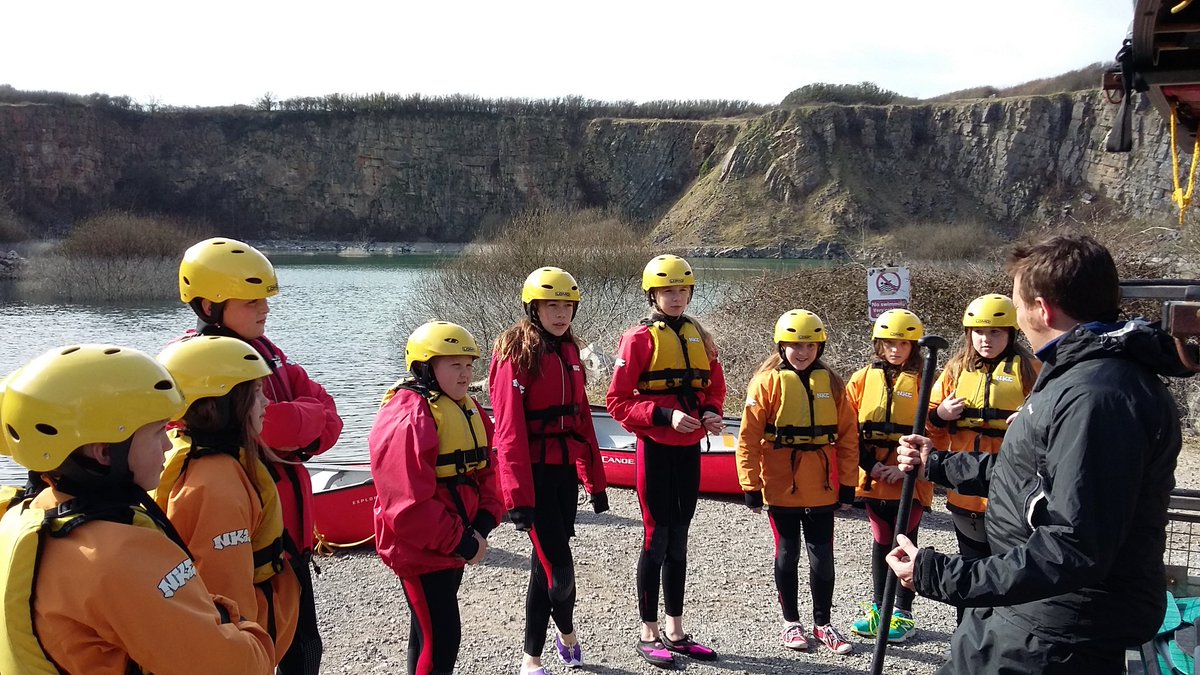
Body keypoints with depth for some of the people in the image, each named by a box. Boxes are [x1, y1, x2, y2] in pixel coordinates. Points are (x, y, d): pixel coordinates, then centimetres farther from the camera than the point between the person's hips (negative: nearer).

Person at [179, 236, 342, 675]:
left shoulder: (266, 352, 10)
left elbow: (328, 420, 5)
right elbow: (262, 424, -28)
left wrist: (288, 428, -14)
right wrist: (305, 418, -10)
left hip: (289, 530, 8)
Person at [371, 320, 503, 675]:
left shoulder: (466, 408, 8)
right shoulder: (406, 418, -21)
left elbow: (486, 470, 10)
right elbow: (410, 504, -25)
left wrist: (482, 524, -5)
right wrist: (461, 543, -19)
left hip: (454, 545, 9)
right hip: (421, 551, -9)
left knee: (430, 630, 21)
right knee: (440, 639, -5)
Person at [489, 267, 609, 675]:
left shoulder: (568, 351, 11)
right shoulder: (516, 353, -11)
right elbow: (509, 430, -16)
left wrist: (595, 480, 14)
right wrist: (518, 496, -20)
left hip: (565, 471, 7)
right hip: (535, 473, -7)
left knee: (546, 563, 14)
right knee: (558, 564, -5)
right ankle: (567, 634, 21)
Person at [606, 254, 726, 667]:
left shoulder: (699, 337, 9)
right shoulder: (639, 339, -8)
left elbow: (715, 388, 17)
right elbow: (617, 402, -11)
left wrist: (711, 413, -4)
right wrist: (665, 416, -22)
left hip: (689, 450, 6)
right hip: (656, 450, -6)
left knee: (679, 539, 13)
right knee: (657, 538, 0)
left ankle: (675, 632, 23)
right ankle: (648, 635, 13)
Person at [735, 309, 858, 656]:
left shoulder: (831, 383, 3)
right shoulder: (768, 382, -7)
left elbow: (847, 436, 5)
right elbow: (748, 438, -9)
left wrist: (848, 483, 3)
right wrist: (751, 486, -10)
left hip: (822, 490, 3)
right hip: (781, 489, -2)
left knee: (823, 556, 8)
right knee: (787, 555, 11)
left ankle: (823, 623, 25)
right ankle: (791, 622, 26)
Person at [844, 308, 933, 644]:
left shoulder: (922, 381, -4)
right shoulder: (862, 379, 4)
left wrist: (908, 466, -16)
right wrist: (871, 466, -6)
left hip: (910, 481, -3)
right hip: (872, 479, 3)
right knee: (881, 542, 14)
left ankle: (903, 613, 17)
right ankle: (877, 607, 25)